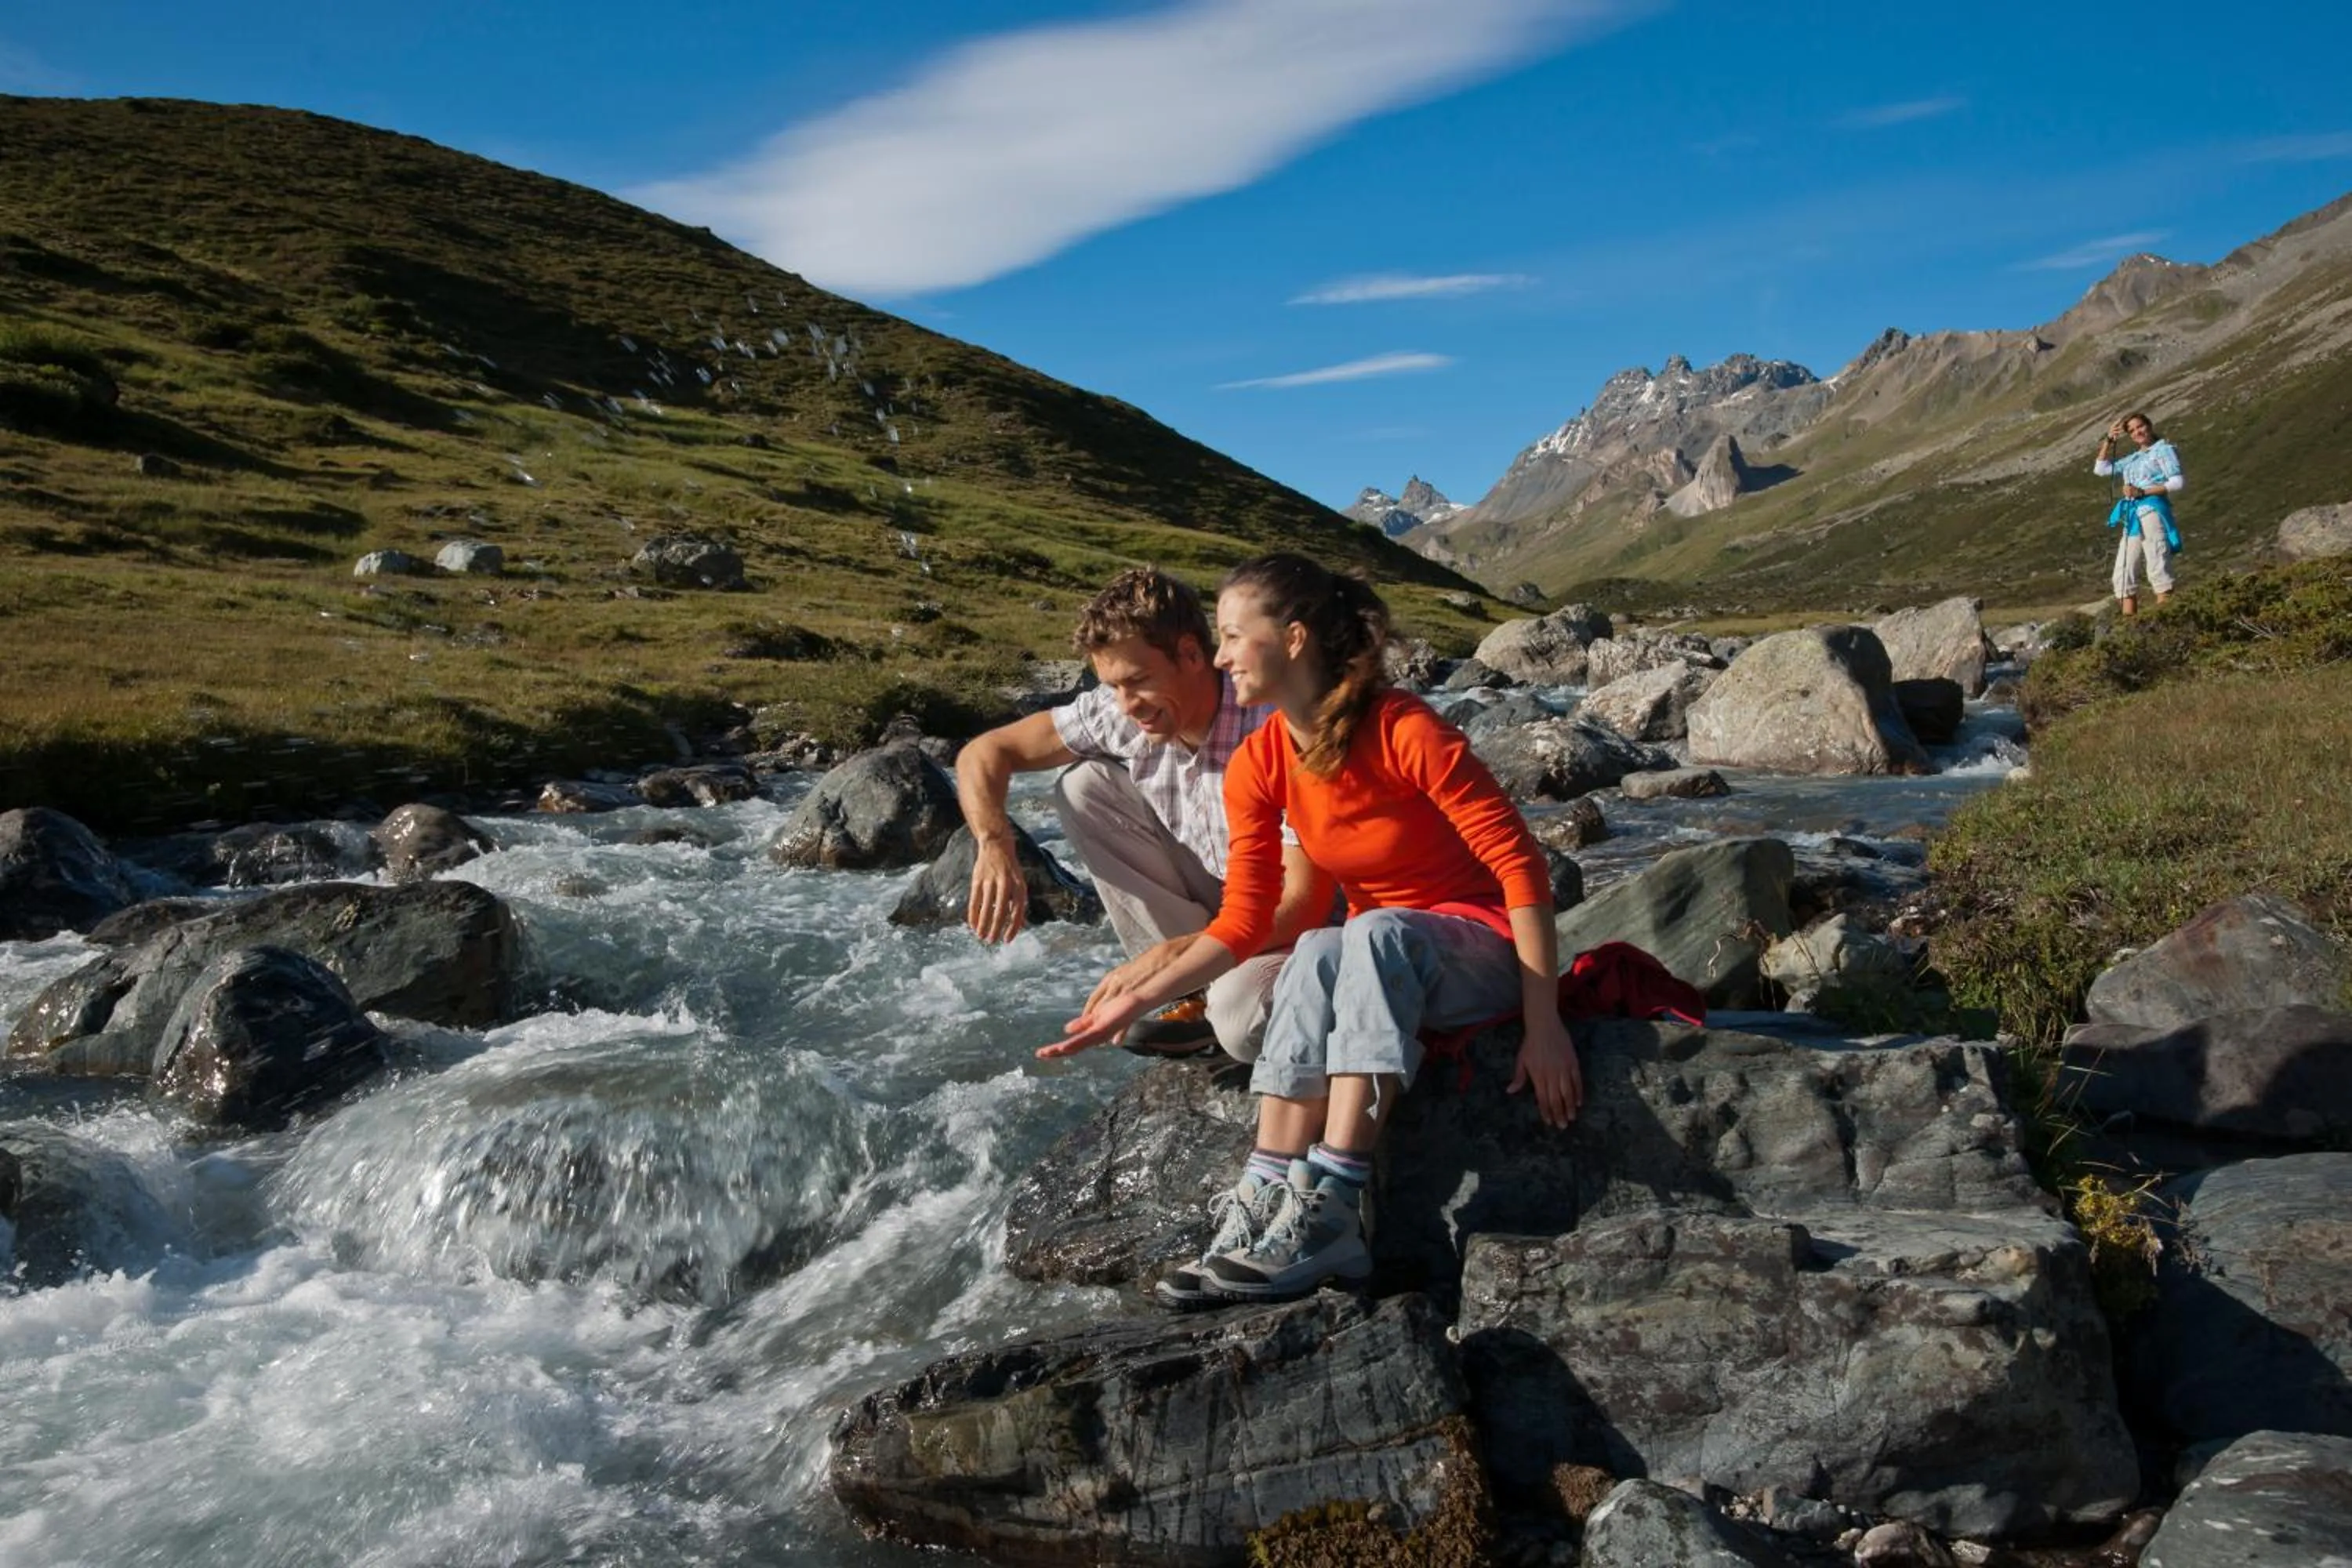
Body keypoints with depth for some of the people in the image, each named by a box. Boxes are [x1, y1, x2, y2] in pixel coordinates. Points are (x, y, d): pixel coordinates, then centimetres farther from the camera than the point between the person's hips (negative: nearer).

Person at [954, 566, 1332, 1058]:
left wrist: (1177, 952, -39)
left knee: (1239, 1021, -38)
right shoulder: (1117, 714, -11)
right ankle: (1195, 994, -6)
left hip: (1290, 927, -6)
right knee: (1083, 787, -9)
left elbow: (1305, 903, -30)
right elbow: (984, 752, -4)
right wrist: (995, 844, -25)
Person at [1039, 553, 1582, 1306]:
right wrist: (1143, 994, -14)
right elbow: (1244, 920, -3)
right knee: (1316, 953, -31)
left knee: (1373, 934, -36)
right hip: (1372, 960, 4)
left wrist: (1543, 1023, -25)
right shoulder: (1258, 766, -4)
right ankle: (1265, 1207, -39)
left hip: (1483, 950, -4)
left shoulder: (1407, 732, -20)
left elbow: (1520, 864, -20)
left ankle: (1327, 1209, -43)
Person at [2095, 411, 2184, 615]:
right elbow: (2100, 469, 27)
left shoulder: (2164, 450, 6)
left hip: (2152, 510, -8)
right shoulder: (2134, 458, 25)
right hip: (2132, 518, 8)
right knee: (2123, 575, 1)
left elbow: (2177, 483, -5)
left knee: (2158, 569, -16)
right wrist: (2109, 440, 17)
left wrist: (2142, 492, -15)